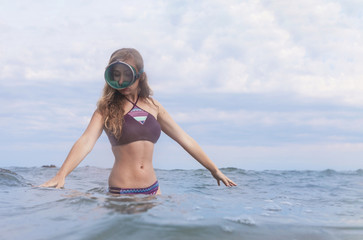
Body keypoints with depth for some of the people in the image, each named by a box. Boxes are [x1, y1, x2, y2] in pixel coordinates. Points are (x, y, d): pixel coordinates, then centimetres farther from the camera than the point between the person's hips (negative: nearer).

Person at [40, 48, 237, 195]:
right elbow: (86, 141, -17)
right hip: (121, 192, -4)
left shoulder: (153, 106, 10)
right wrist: (61, 175, -33)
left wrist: (214, 170, 17)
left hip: (152, 189, 4)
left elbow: (184, 139, 14)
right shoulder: (107, 108, -1)